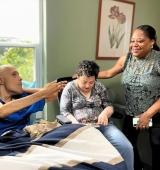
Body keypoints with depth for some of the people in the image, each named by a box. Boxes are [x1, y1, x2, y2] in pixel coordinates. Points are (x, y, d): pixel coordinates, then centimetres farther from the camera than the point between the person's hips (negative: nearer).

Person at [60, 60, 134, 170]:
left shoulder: (100, 87, 12)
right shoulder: (70, 88, 4)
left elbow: (109, 106, 13)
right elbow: (64, 111, 1)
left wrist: (105, 112, -11)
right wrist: (76, 124, -17)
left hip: (102, 124, 3)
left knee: (126, 147, -17)